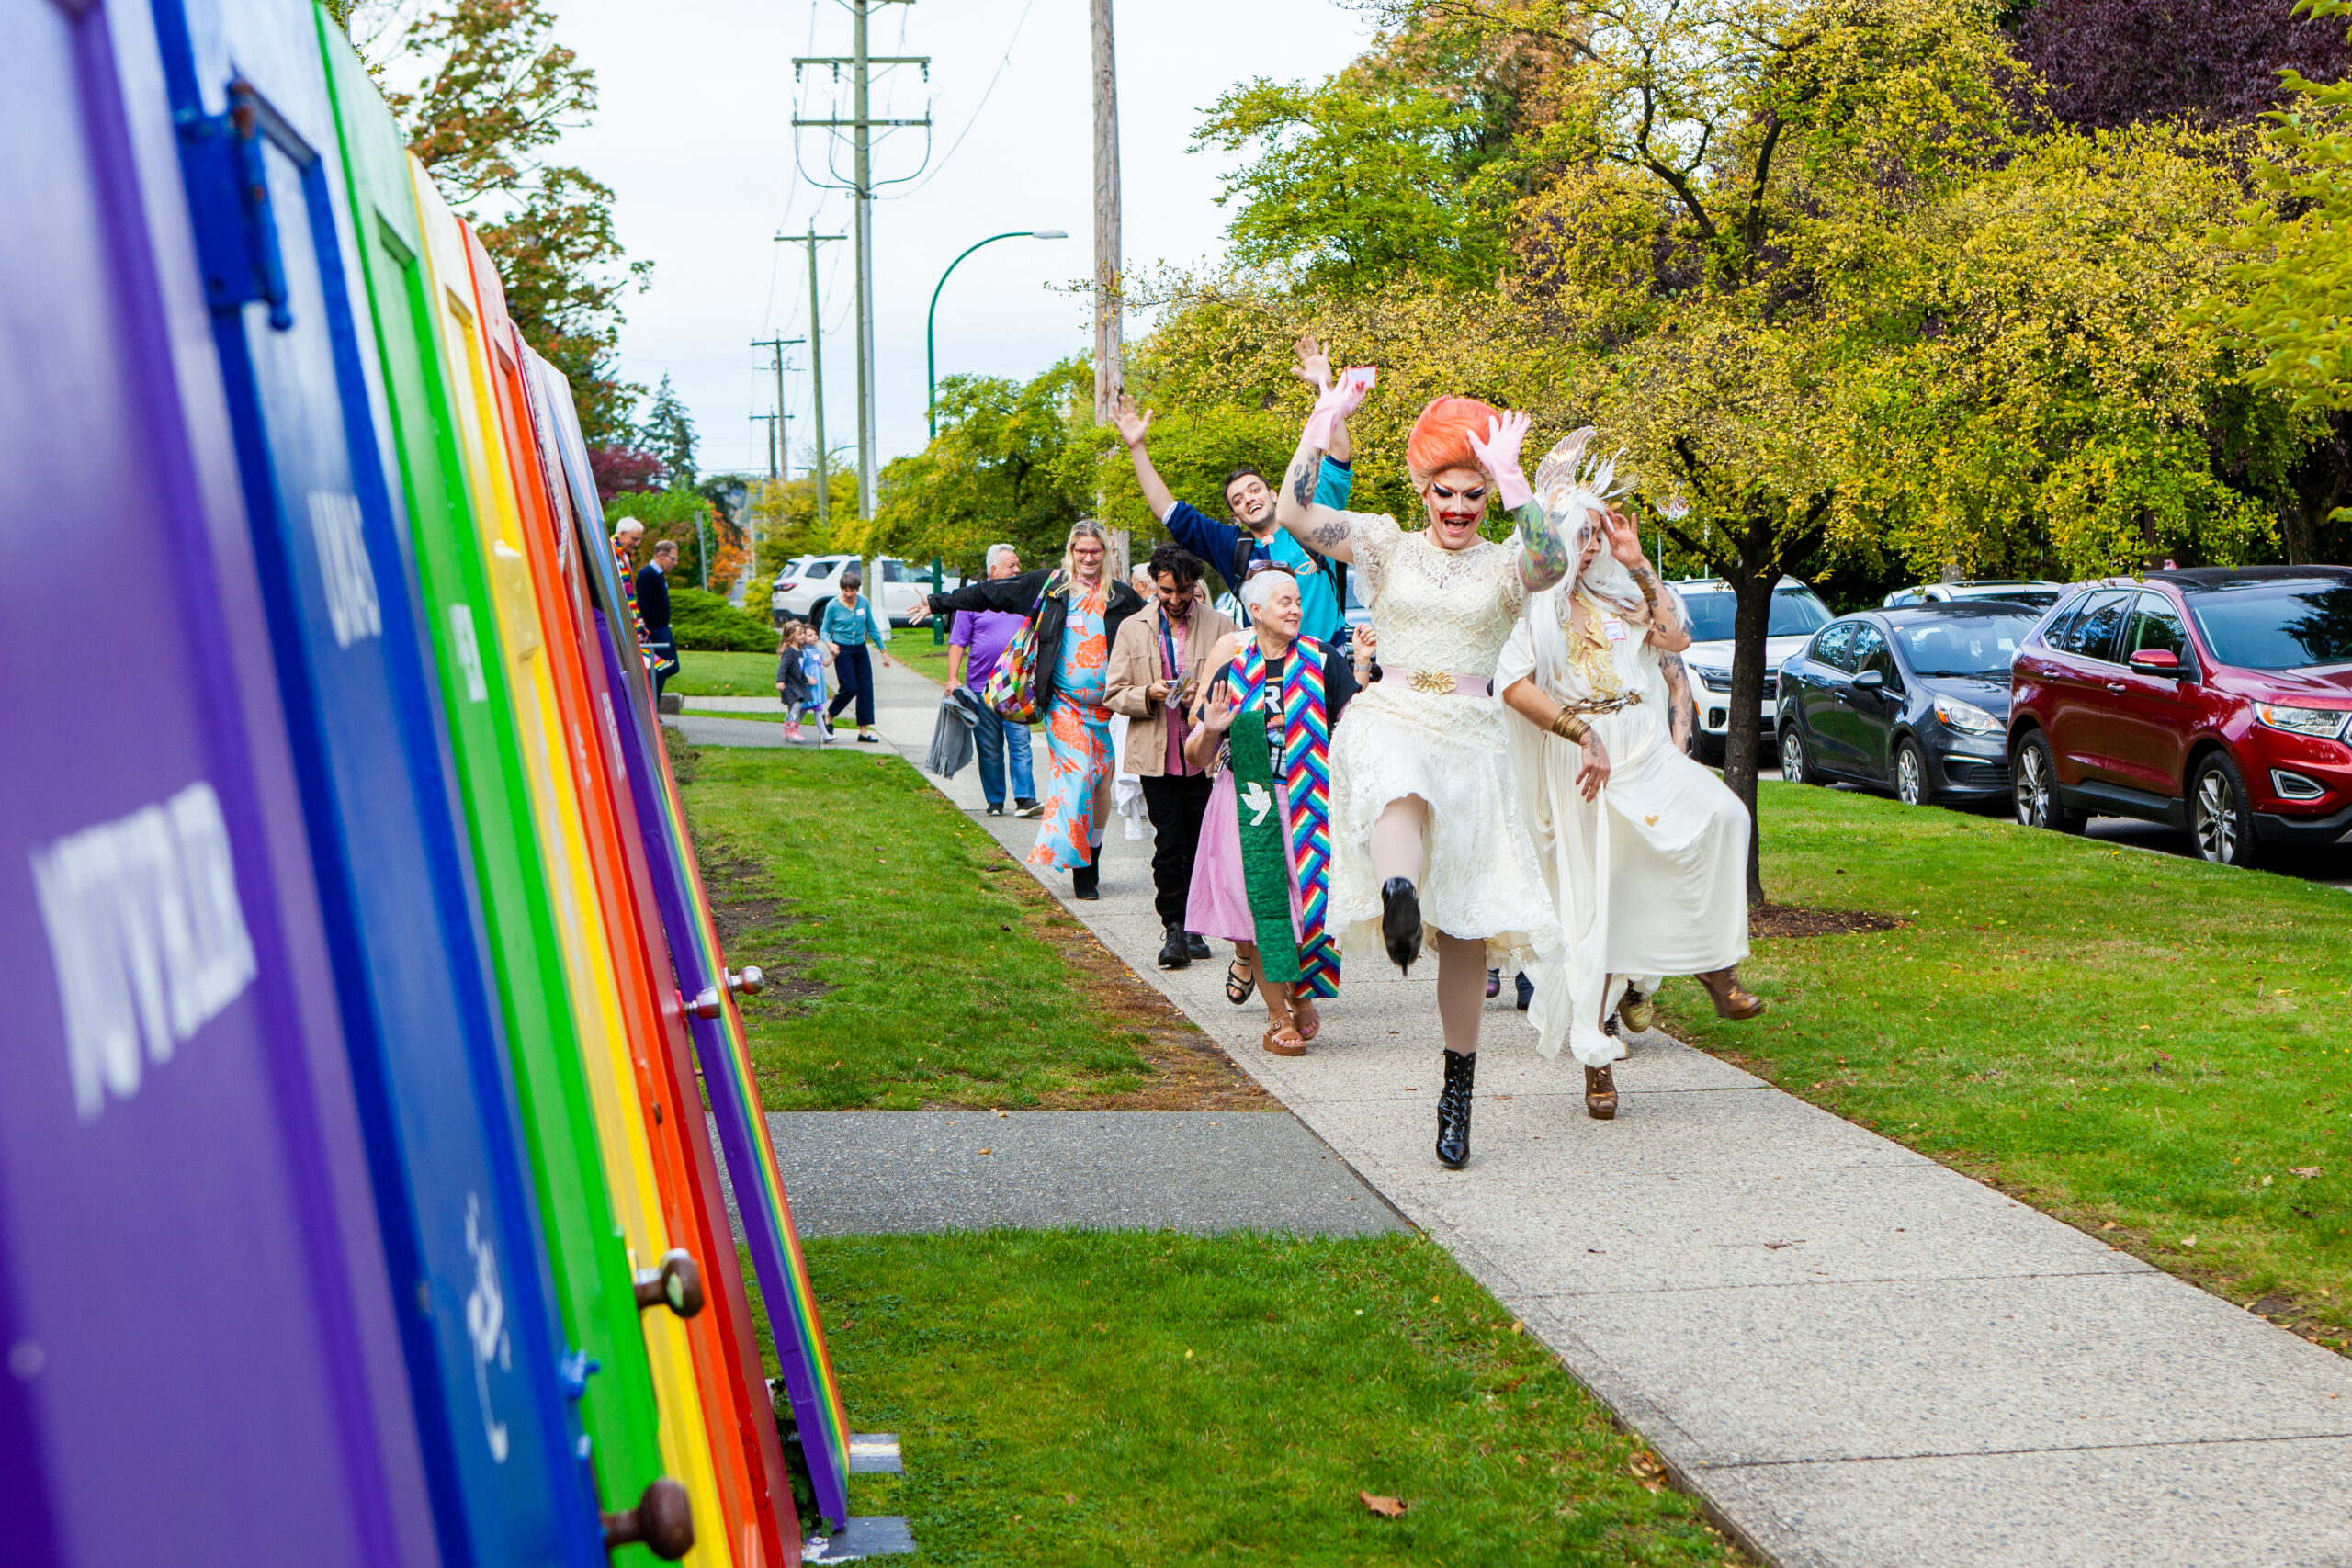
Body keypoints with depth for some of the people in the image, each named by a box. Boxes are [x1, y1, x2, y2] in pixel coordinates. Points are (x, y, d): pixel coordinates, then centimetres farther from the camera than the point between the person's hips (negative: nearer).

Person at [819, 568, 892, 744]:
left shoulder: (864, 602, 1)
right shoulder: (833, 605, -9)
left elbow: (872, 628, 12)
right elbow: (824, 630, 0)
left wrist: (883, 650, 13)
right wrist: (829, 643, -21)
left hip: (861, 649, 4)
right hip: (842, 650, -4)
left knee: (866, 688, 0)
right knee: (849, 688, -10)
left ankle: (864, 730, 5)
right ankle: (828, 716, 15)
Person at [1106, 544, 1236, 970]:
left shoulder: (1219, 627, 4)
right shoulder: (1133, 629, 10)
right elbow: (1114, 694, 9)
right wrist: (1149, 694, -10)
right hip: (1156, 755, 0)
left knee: (1201, 843, 4)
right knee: (1168, 843, -6)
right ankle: (1173, 928, 1)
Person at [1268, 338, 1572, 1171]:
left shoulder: (1504, 565, 7)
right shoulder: (1386, 546, 10)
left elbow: (1552, 562, -18)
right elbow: (1295, 513, -5)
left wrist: (1509, 476, -24)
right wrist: (1327, 415, -10)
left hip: (1471, 740, 0)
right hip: (1387, 721, 0)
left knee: (1466, 927, 0)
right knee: (1400, 786, -41)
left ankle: (1458, 1091, 13)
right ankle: (1398, 896, -70)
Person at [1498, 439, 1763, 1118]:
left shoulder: (1618, 588, 14)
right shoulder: (1532, 598, -2)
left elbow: (1676, 637, 4)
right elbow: (1513, 684, -13)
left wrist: (1638, 564, 3)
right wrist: (1581, 734, -18)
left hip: (1645, 749, 4)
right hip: (1583, 759, -4)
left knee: (1721, 813, -25)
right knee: (1594, 904, -2)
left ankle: (1713, 962, -10)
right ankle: (1595, 1059, 8)